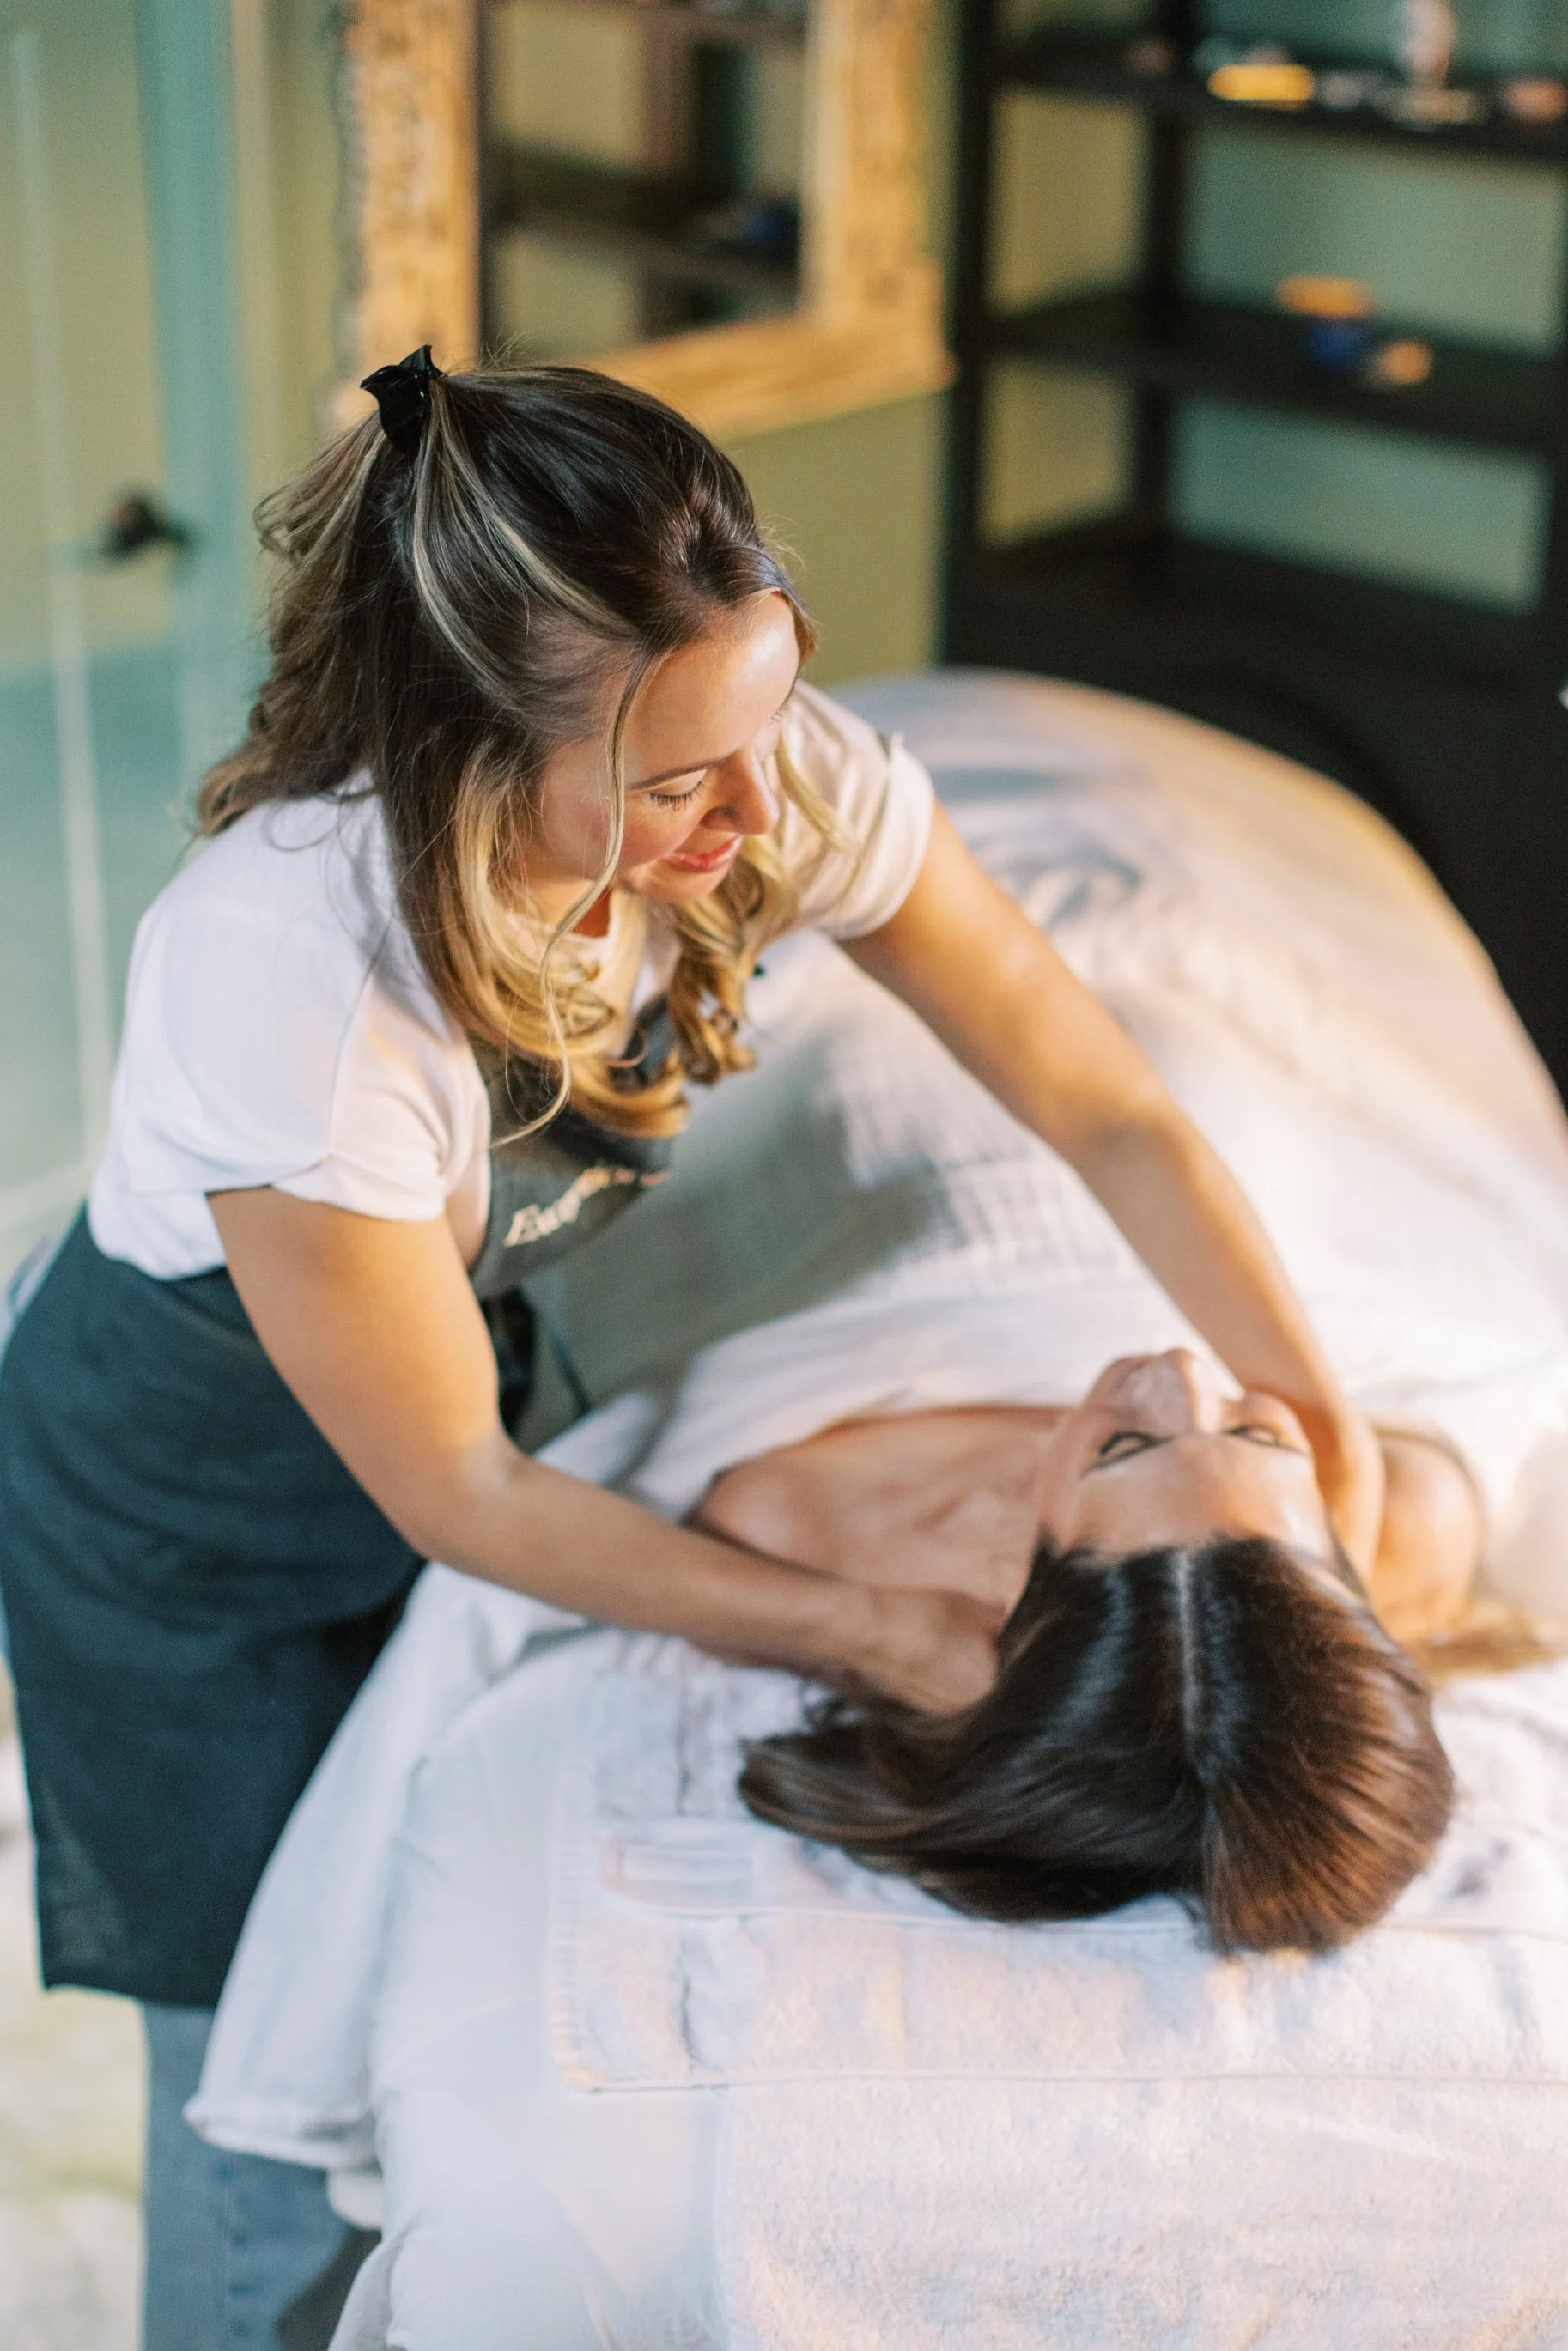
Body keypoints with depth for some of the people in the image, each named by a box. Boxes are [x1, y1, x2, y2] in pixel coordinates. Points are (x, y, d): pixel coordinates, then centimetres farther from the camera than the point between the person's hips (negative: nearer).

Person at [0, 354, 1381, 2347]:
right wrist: (872, 1635, -28)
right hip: (198, 1496, -4)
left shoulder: (784, 781, -26)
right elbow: (457, 1494, -28)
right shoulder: (283, 968, -39)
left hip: (483, 1344, 5)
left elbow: (1109, 1111, -15)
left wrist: (1326, 1425, -25)